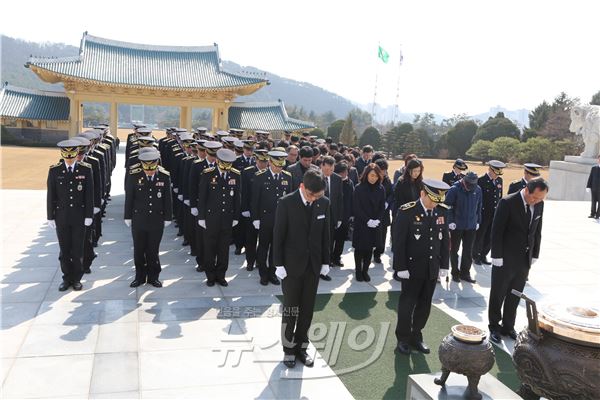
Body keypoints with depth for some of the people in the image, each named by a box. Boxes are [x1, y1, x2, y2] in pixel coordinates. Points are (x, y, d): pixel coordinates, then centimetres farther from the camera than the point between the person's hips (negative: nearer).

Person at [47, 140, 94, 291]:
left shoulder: (86, 169, -4)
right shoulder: (54, 170, -2)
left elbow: (89, 194, -2)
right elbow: (50, 195, 1)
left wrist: (89, 216, -4)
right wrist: (50, 217, 0)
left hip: (79, 217, -1)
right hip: (61, 217, 1)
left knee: (78, 250, 6)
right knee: (64, 250, 9)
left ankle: (77, 279, 20)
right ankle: (67, 278, 23)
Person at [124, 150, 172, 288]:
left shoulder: (164, 176, -7)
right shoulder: (134, 175, -8)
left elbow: (167, 199, 1)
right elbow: (129, 197, 0)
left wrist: (167, 218, 4)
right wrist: (128, 217, 2)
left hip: (157, 221, 0)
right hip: (138, 220, 0)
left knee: (153, 251, 9)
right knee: (138, 250, 10)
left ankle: (153, 277, 24)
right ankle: (140, 277, 26)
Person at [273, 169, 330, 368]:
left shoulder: (324, 203, 0)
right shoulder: (286, 203, -12)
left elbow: (325, 233, 6)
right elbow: (278, 235, -9)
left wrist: (325, 261, 6)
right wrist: (279, 264, -10)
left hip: (313, 264, 4)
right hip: (291, 264, -3)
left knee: (307, 309, 10)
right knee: (290, 309, 6)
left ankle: (301, 346, 25)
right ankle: (289, 348, 22)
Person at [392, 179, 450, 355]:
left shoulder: (442, 212, 1)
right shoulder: (407, 211, -14)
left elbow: (445, 240, 7)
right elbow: (398, 241, -13)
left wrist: (444, 265, 6)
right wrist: (401, 267, -14)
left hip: (432, 268, 5)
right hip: (412, 268, -4)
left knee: (424, 305, 13)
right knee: (407, 304, 8)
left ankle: (416, 336, 29)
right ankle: (403, 338, 24)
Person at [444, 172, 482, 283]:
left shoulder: (478, 190, -2)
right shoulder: (455, 189, -14)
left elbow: (479, 207, 9)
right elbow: (448, 206, -11)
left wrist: (478, 221, 9)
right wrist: (450, 221, -15)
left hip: (471, 226, 3)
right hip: (457, 225, -3)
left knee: (468, 250, 9)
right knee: (454, 249, 9)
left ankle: (465, 273, 22)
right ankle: (455, 273, 21)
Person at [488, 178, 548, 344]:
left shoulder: (539, 204, 1)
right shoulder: (507, 202, -16)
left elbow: (537, 231, 9)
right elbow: (496, 231, -15)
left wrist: (534, 255, 7)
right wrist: (497, 256, -15)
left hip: (525, 260, 5)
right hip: (505, 259, -5)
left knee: (515, 297, 14)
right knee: (498, 295, 9)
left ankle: (508, 326, 28)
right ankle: (494, 327, 23)